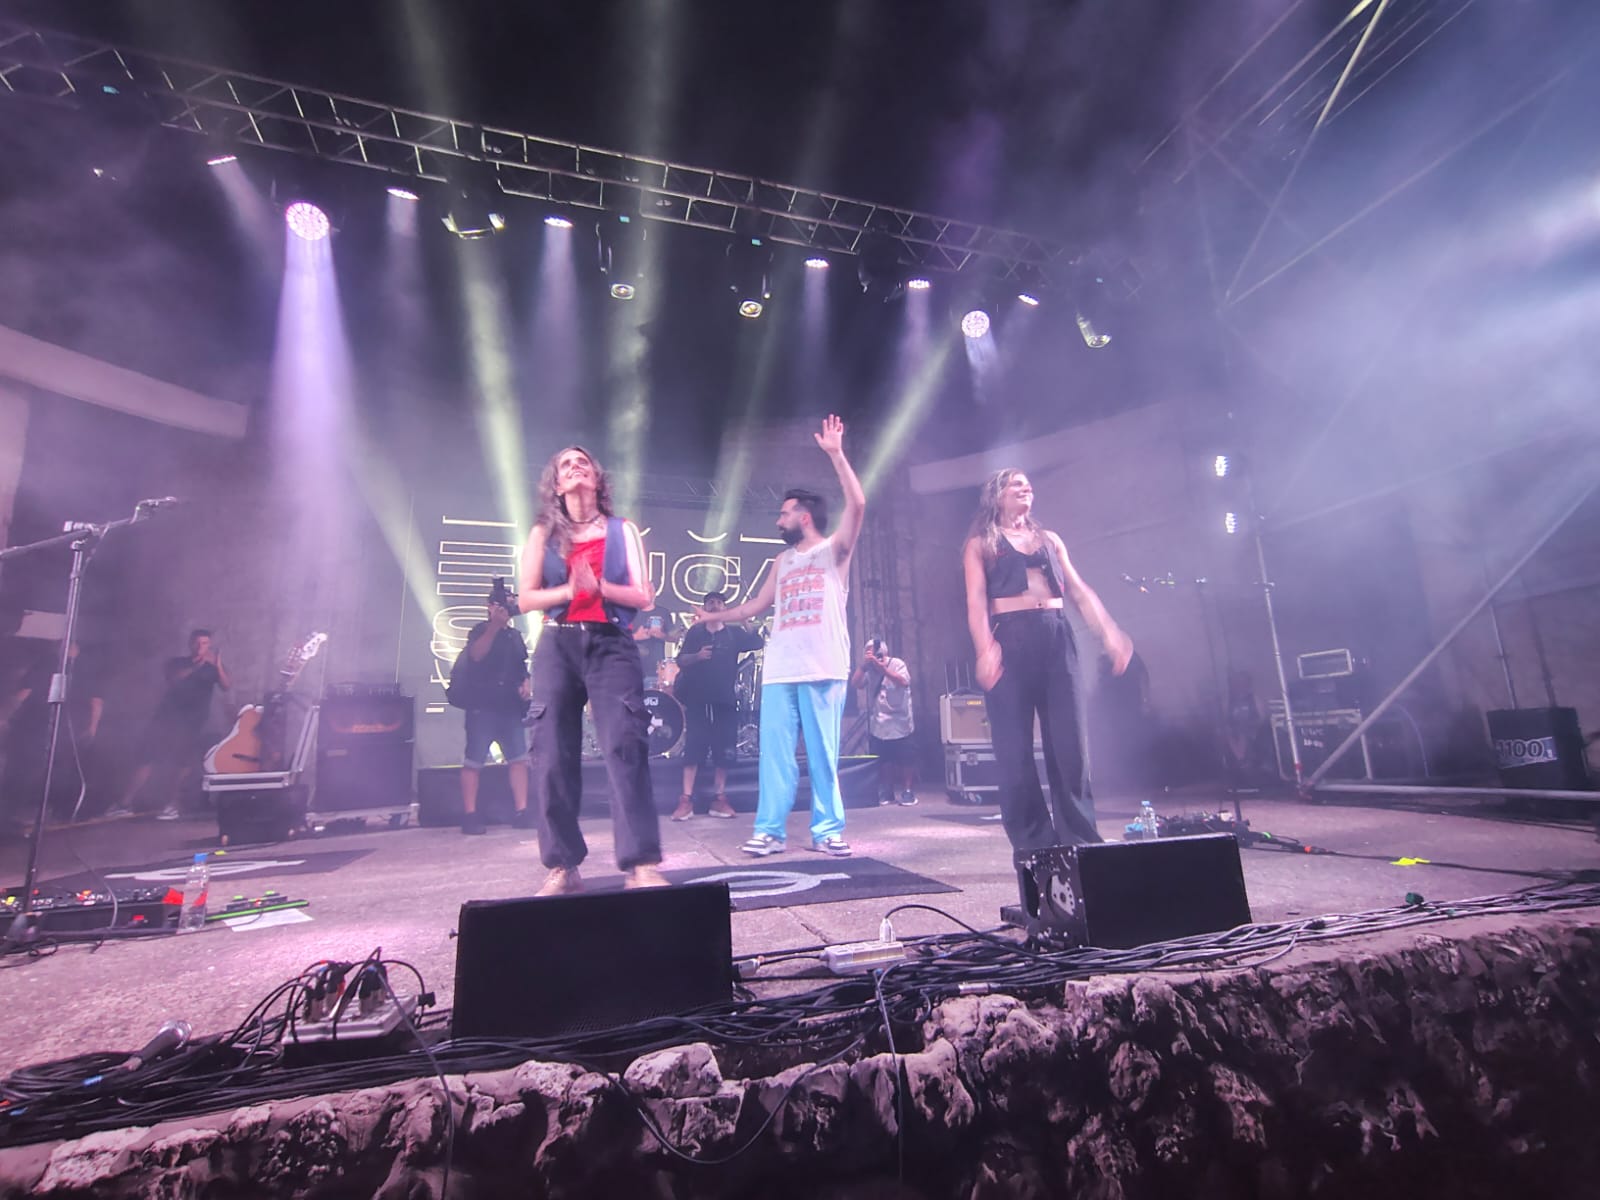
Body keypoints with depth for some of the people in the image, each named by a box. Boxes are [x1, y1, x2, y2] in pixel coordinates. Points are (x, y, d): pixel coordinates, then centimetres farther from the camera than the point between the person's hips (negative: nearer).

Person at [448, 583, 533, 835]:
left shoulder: (515, 635, 18)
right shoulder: (481, 630, 1)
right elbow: (476, 655, -20)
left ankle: (521, 812, 1)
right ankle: (470, 815, 2)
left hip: (510, 707, 6)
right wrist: (495, 626, -25)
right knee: (474, 760, -4)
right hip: (483, 706, -6)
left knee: (519, 757, -1)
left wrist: (525, 685, 6)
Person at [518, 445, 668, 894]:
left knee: (625, 747, -14)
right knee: (553, 757, -2)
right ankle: (562, 868, 9)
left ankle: (642, 865, -13)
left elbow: (643, 596, 4)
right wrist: (569, 590, -12)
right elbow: (526, 598, 6)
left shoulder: (623, 530, 12)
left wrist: (599, 587, -14)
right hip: (557, 647, 2)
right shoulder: (543, 534, 14)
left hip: (611, 645, -1)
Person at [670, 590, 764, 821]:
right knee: (693, 748, -3)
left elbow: (758, 642, -5)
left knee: (723, 750, 3)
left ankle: (719, 799, 12)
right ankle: (686, 800, 0)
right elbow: (681, 660, 4)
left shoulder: (734, 633, 8)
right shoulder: (695, 632, 9)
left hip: (725, 700, 1)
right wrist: (697, 656, -17)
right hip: (697, 699, 0)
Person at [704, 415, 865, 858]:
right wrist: (714, 616, 29)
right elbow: (758, 604, 27)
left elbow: (857, 505, -11)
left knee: (823, 753, 2)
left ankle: (827, 830, 11)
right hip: (780, 669, 5)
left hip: (823, 668, -5)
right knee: (775, 751, 2)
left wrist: (836, 454, -14)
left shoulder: (834, 550, 4)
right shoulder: (784, 561, 21)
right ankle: (769, 830, 8)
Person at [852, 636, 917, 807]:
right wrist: (863, 665, -20)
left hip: (899, 723, -3)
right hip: (878, 725, 3)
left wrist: (883, 668, -28)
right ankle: (887, 791, 17)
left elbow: (904, 682, -22)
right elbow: (855, 683, -9)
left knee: (905, 758, -2)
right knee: (883, 760, 6)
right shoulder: (868, 669, 4)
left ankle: (907, 790, 9)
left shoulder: (897, 664, -5)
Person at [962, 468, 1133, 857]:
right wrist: (985, 649, -19)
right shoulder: (981, 544, 9)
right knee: (1015, 748, -3)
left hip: (1057, 638, 4)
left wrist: (1109, 632, 1)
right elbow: (976, 601, -3)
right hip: (1010, 641, -3)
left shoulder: (1050, 539, 22)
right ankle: (1034, 843, 8)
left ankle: (1079, 839, 11)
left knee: (1069, 741, 2)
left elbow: (1079, 591, 15)